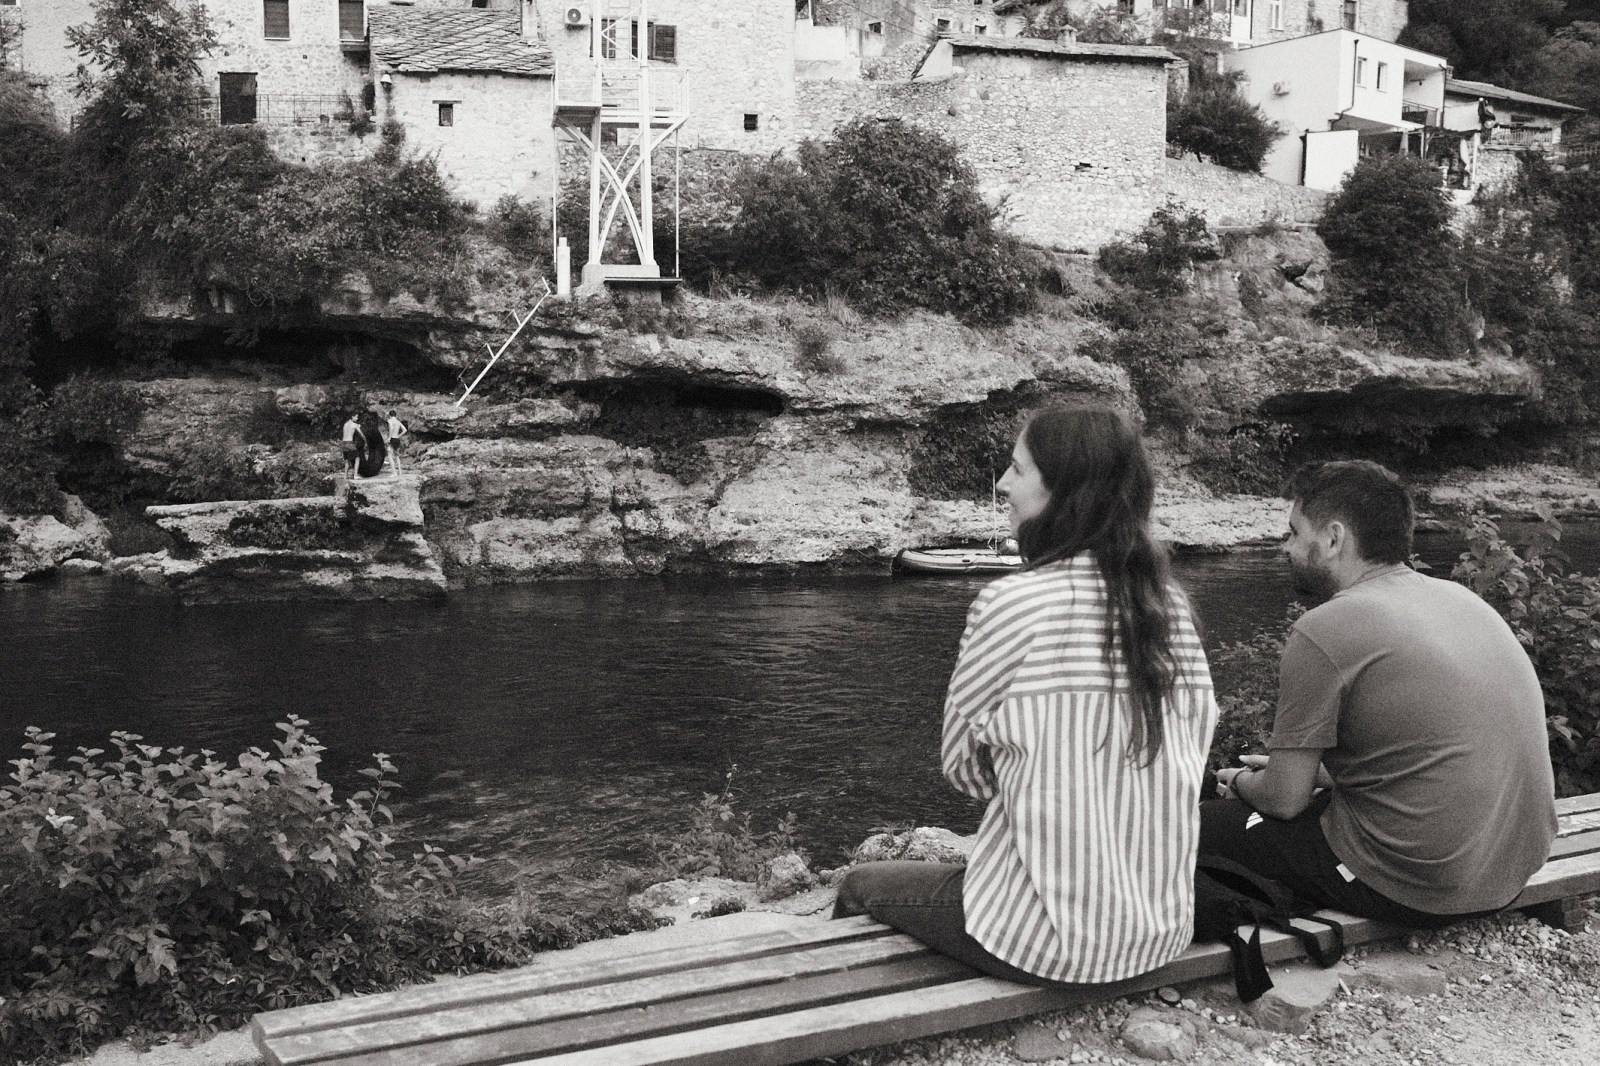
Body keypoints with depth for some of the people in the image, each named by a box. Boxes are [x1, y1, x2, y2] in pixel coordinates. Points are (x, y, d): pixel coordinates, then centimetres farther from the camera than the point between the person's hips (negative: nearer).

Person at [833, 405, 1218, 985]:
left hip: (1050, 940, -6)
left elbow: (964, 766, -7)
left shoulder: (1008, 602, -17)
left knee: (860, 886, 21)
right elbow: (1199, 738, 9)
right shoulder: (1171, 604, 0)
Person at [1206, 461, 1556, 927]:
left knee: (1208, 824, 5)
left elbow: (1284, 799, -10)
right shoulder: (1459, 596, 9)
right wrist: (1307, 768, 23)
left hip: (1418, 888, -8)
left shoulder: (1323, 632, -16)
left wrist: (1240, 781, 12)